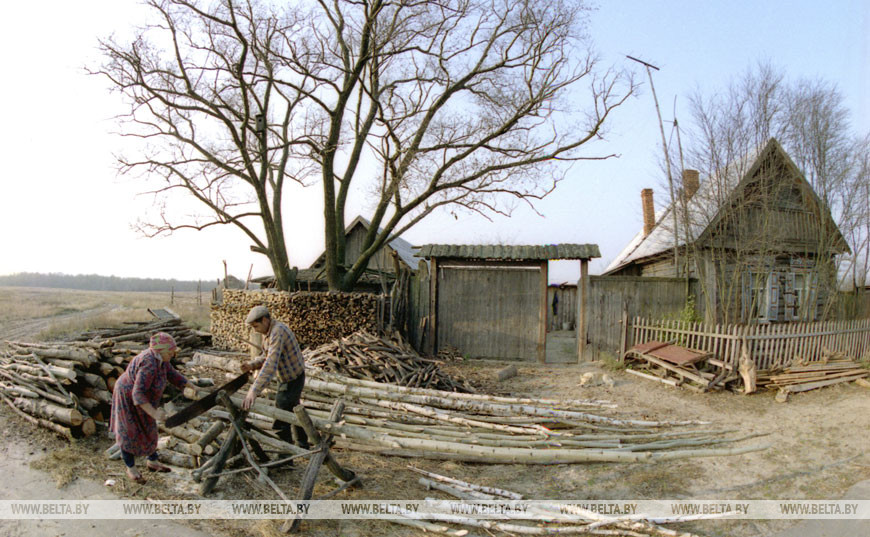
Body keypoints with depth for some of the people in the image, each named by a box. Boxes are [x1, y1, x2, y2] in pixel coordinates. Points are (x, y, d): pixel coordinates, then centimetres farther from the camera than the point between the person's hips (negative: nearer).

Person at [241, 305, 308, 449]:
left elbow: (271, 364, -40)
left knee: (281, 422, -8)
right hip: (286, 378, 11)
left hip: (292, 380, -11)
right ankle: (302, 445, 47)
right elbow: (266, 356, 10)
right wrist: (252, 364, -10)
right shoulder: (268, 331, 1)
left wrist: (254, 391, -46)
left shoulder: (278, 331, -30)